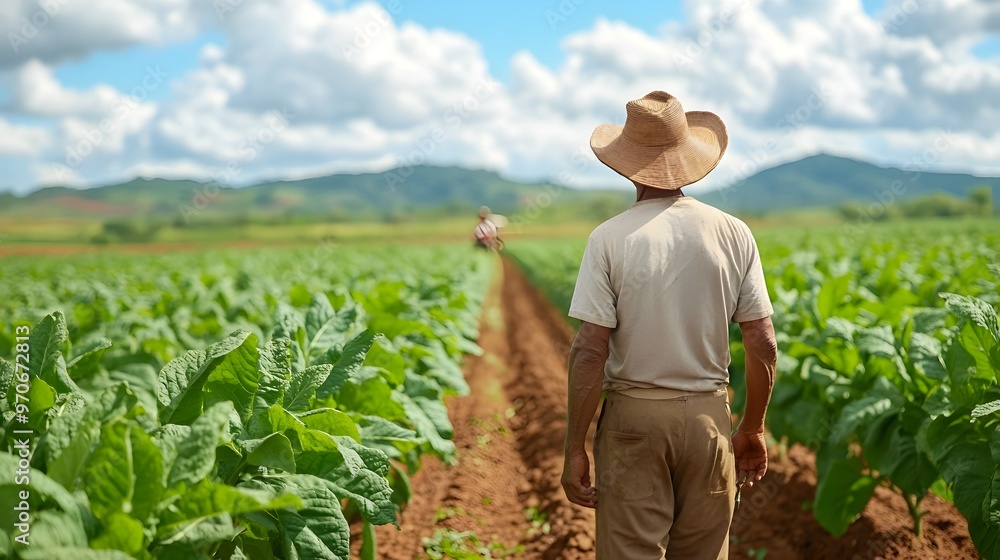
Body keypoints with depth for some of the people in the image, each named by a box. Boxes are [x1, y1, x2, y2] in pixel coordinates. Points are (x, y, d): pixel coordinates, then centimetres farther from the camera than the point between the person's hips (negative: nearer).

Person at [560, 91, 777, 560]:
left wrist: (575, 449, -6)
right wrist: (753, 428, 13)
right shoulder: (733, 234, -1)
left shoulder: (610, 238, -9)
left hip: (633, 418, -3)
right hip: (709, 416, 3)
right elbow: (763, 346, 0)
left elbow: (589, 353, -13)